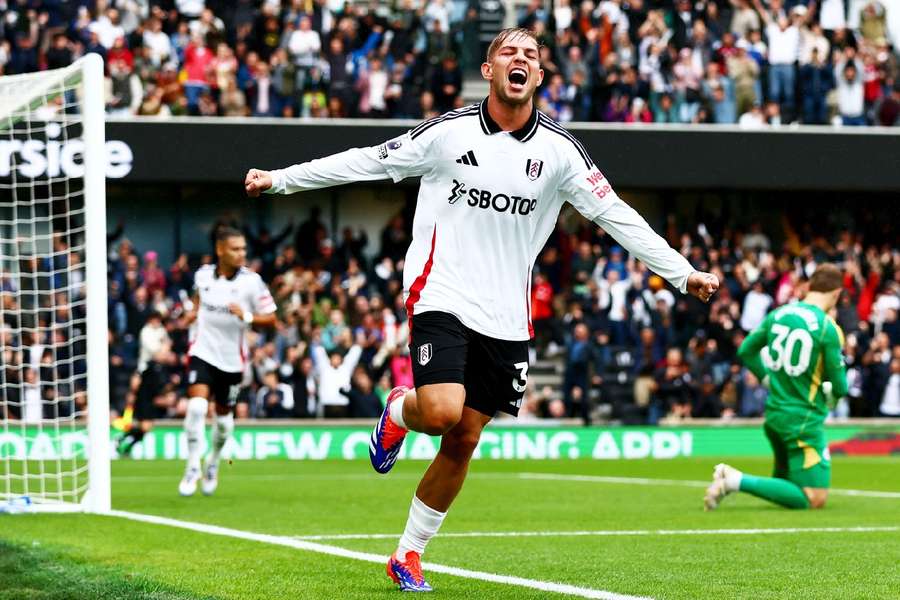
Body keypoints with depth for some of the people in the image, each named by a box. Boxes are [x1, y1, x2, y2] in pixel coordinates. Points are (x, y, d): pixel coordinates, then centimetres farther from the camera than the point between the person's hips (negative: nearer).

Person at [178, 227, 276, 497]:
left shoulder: (251, 281, -10)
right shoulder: (203, 274, -2)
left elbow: (270, 319, -8)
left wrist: (247, 317, -25)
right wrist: (195, 311, 5)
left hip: (232, 358, 0)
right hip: (203, 351, 0)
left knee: (224, 416, 13)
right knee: (197, 406, -21)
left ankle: (213, 464, 41)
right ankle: (192, 467, -10)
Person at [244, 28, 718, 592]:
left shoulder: (559, 148, 1)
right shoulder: (449, 131, -4)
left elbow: (617, 215, 5)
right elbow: (366, 161, 4)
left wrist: (684, 272, 2)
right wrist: (279, 179, 5)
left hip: (506, 321, 3)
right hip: (442, 297, -3)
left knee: (463, 441, 3)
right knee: (442, 413, -23)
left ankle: (410, 553, 19)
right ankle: (399, 412, 14)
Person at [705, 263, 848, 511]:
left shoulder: (778, 314, 4)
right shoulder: (828, 328, -13)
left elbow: (746, 351, 15)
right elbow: (839, 388, -9)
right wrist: (831, 395, 14)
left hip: (774, 414, 8)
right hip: (804, 421, -8)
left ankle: (730, 476, 17)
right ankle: (739, 481, -19)